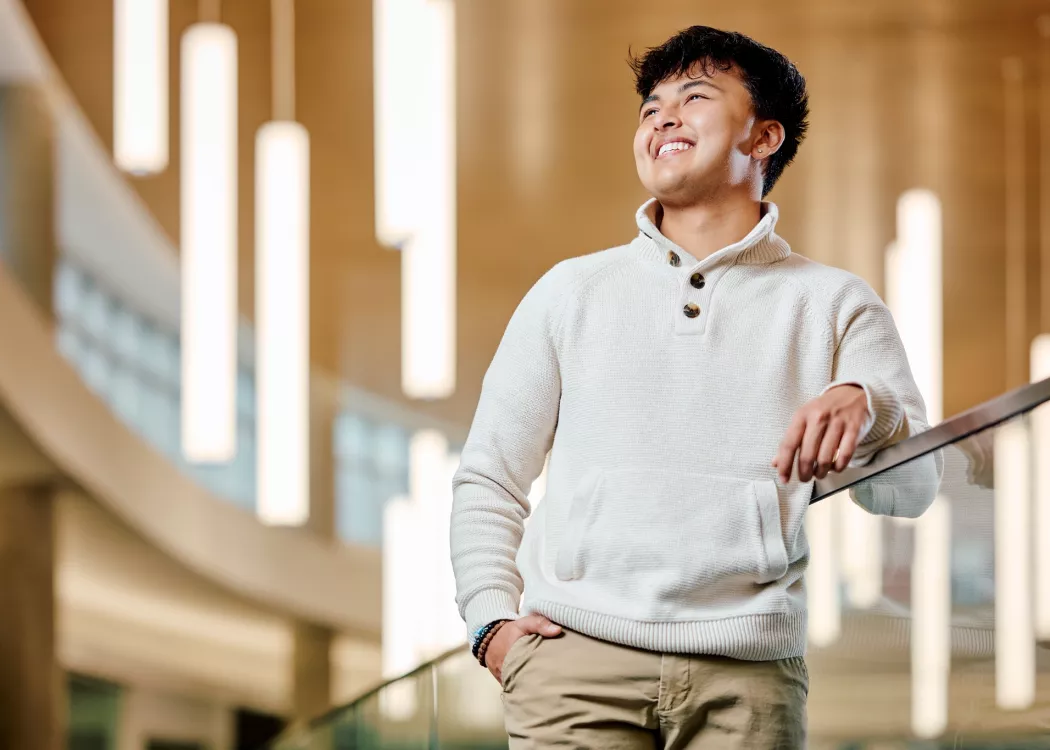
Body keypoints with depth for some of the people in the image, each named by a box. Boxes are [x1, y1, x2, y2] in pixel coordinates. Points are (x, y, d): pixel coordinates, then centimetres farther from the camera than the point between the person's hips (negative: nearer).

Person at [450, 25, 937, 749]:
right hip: (574, 659, 1)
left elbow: (910, 491, 4)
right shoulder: (572, 291, 17)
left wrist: (867, 408, -17)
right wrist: (493, 620, 2)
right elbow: (488, 480, 17)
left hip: (747, 678, 0)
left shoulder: (833, 303, 14)